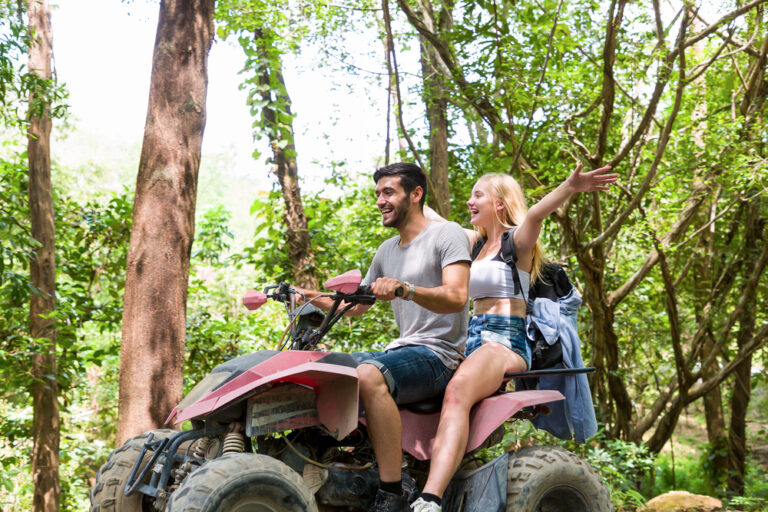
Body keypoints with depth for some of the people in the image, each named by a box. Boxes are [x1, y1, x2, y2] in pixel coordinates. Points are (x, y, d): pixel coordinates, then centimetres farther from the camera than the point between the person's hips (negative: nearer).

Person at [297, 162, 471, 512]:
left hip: (438, 355, -8)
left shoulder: (448, 234, -3)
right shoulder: (387, 250, 20)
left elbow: (456, 297, -19)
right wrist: (313, 297, 10)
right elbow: (357, 305, 27)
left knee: (369, 375, -36)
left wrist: (406, 289, -36)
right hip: (400, 350, 9)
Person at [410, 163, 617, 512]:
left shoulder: (516, 241, 0)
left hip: (506, 343, -9)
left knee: (456, 392, -38)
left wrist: (568, 188, -41)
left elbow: (535, 214, -22)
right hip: (474, 339, 9)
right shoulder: (477, 242, 23)